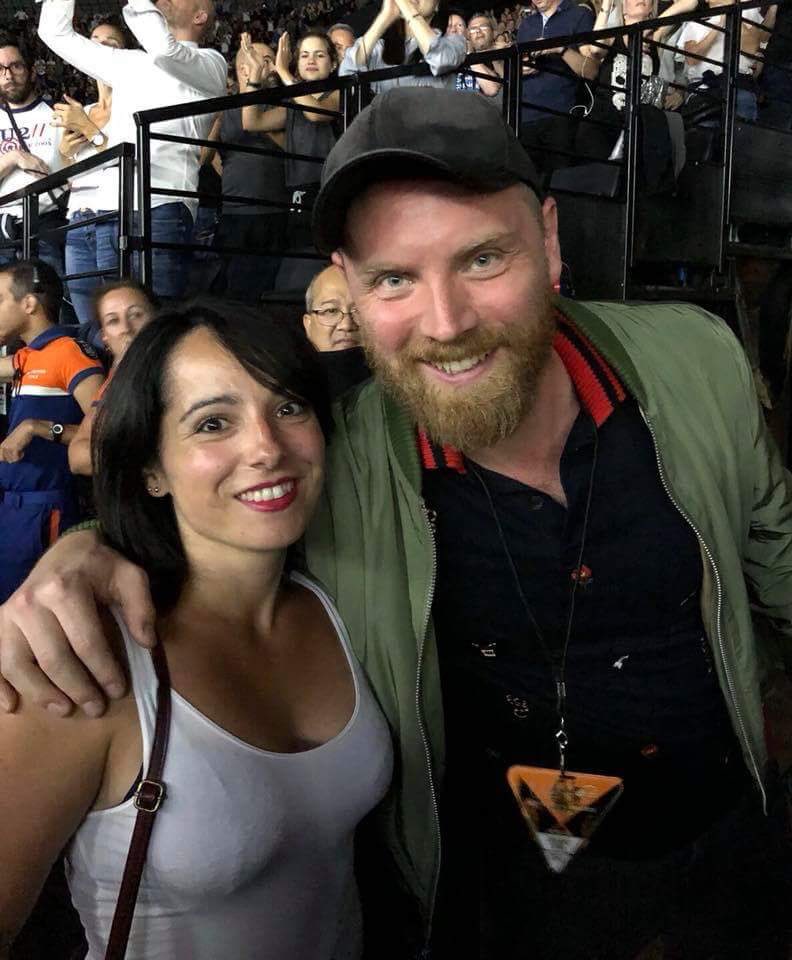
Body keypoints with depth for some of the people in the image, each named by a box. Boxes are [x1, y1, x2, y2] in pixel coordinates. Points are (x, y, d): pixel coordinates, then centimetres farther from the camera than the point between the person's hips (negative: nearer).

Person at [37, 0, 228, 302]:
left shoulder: (210, 64, 7)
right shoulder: (129, 63, 26)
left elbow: (164, 48, -15)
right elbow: (56, 32, 32)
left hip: (160, 210, -6)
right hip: (110, 212, 6)